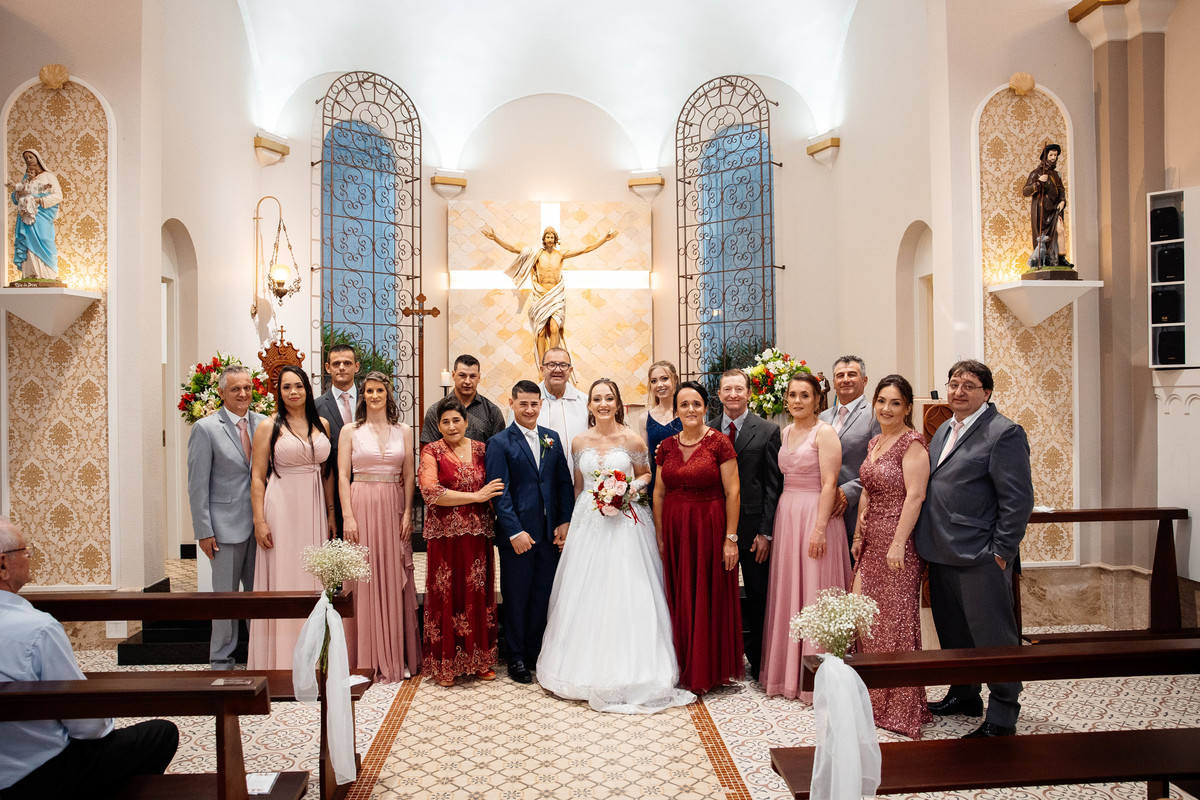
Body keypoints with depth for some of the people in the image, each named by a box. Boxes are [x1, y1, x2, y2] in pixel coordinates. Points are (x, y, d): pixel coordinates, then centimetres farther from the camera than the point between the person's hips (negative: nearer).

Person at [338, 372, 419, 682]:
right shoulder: (350, 430, 5)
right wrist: (347, 516, -8)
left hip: (394, 508, 2)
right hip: (361, 506, -1)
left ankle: (397, 656, 14)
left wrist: (407, 513, -3)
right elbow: (343, 475, 0)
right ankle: (367, 658, 10)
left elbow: (409, 475, 7)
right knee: (364, 579, 1)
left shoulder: (403, 431, 9)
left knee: (394, 580, 4)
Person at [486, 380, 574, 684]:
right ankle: (516, 658, 22)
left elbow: (564, 482, 10)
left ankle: (536, 652, 27)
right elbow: (499, 493, -10)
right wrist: (515, 532, -15)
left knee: (543, 596, 11)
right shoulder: (499, 443, -5)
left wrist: (565, 522, 1)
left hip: (551, 533, 4)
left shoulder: (552, 438, 9)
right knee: (516, 598, 8)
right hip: (517, 534, -4)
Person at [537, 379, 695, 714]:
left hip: (625, 523, -3)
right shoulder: (580, 441, 5)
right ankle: (589, 670, 19)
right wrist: (573, 521, 14)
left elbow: (646, 474, 10)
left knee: (625, 594, -3)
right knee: (587, 595, 5)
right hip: (588, 522, 3)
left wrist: (632, 486, -10)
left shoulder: (632, 440, -3)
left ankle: (627, 670, 10)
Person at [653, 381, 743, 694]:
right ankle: (684, 667, 24)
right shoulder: (667, 447, 5)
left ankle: (709, 671, 20)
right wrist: (660, 536, 6)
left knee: (710, 598, 5)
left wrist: (730, 538, -11)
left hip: (709, 528, -4)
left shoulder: (719, 443, -7)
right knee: (679, 600, 10)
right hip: (675, 530, 4)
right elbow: (659, 493, 9)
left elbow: (732, 493, -9)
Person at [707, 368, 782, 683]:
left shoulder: (768, 431, -2)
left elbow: (773, 484, -4)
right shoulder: (707, 430, 6)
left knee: (758, 598, 8)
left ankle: (758, 662, 23)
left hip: (754, 527, -2)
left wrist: (766, 532, -9)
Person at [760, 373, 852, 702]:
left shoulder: (825, 433, -8)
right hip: (786, 515, 7)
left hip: (815, 516, -7)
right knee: (788, 592, 11)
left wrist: (819, 528, -21)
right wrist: (775, 525, 8)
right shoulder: (786, 433, 13)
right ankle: (788, 671, 22)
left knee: (813, 591, -1)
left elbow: (829, 484, -15)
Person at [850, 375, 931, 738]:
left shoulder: (912, 443, -12)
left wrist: (898, 544, -22)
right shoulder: (874, 442, 13)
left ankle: (901, 706, 15)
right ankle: (874, 696, 25)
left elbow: (915, 496, -18)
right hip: (871, 541, 8)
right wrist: (858, 535, 15)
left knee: (896, 616, 1)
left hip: (897, 540, -8)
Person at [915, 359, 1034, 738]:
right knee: (952, 631, 19)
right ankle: (964, 695, 36)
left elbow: (1018, 499, -14)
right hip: (942, 554, 8)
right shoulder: (944, 430, 15)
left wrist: (1002, 552, -15)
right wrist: (930, 542, 15)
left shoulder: (1004, 433, -11)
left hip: (980, 558, -8)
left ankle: (1002, 717, 14)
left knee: (992, 635, 1)